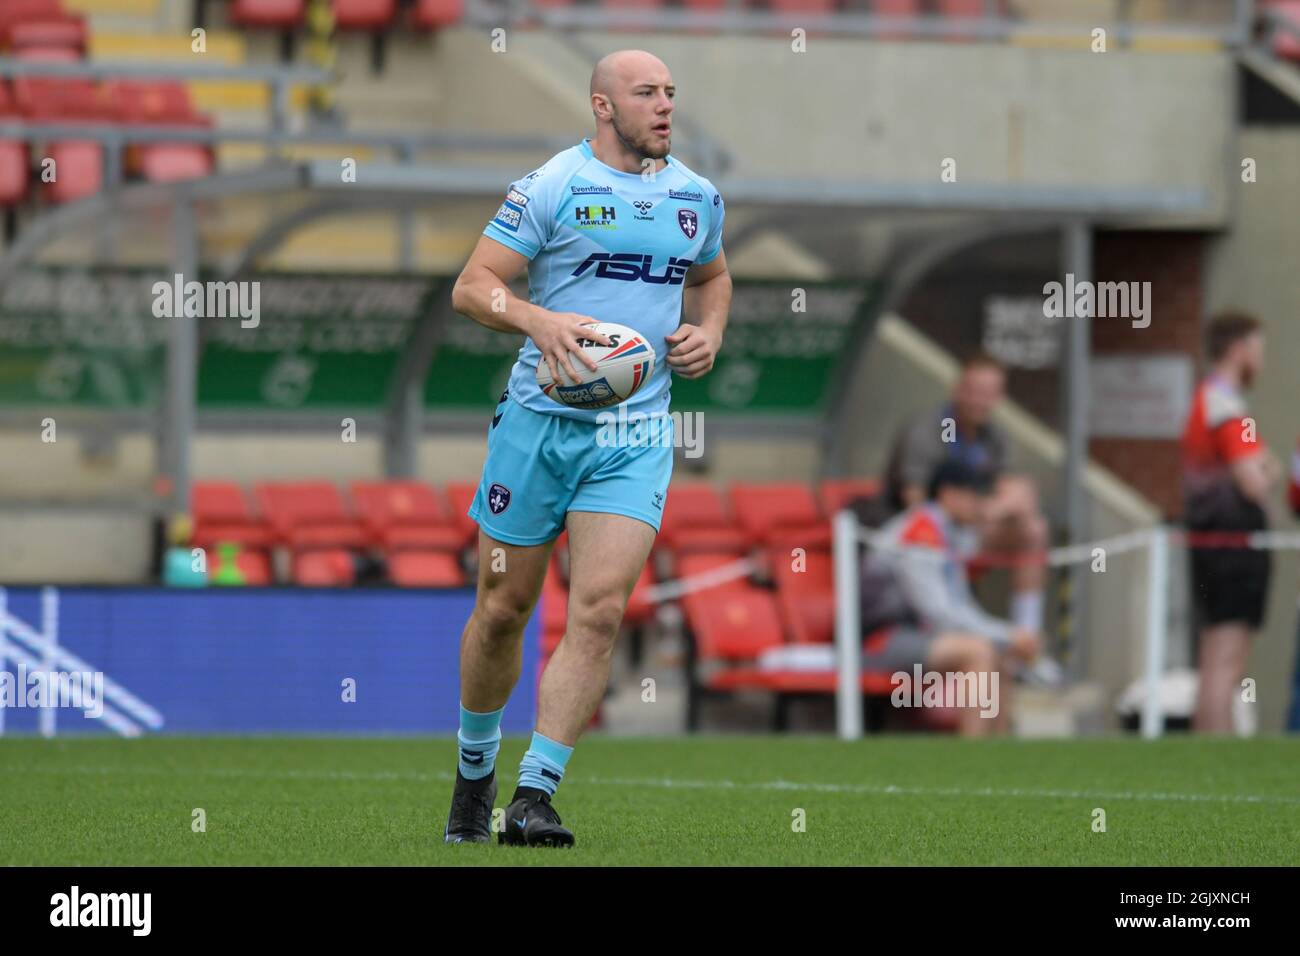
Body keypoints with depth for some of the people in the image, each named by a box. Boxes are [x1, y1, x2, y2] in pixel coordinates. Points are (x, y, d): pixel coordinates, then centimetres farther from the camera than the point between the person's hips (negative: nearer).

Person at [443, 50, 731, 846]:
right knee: (503, 610, 6)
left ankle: (533, 799, -11)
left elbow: (711, 275, 30)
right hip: (541, 419, -3)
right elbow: (472, 287, -7)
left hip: (637, 431, 3)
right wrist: (538, 320, -26)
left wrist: (709, 334, 9)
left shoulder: (697, 196, 10)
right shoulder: (552, 187, -5)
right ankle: (476, 768, 31)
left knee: (600, 611, -13)